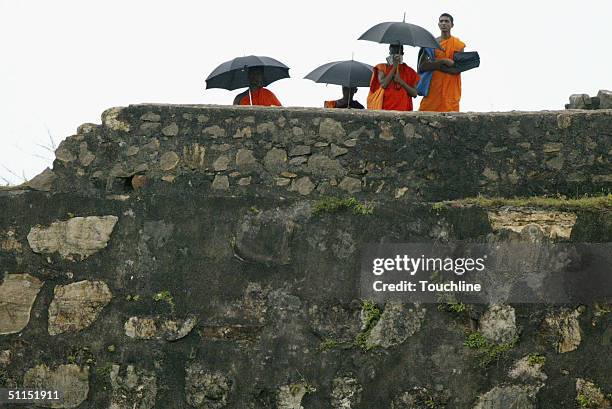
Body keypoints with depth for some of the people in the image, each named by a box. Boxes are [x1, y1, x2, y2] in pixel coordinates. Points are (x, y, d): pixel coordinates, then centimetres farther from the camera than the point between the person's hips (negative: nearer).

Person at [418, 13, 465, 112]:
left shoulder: (458, 44, 3)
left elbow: (457, 69, -8)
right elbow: (421, 67, -2)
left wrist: (435, 65, -11)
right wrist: (443, 61, -12)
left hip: (450, 89, -2)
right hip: (433, 88, 2)